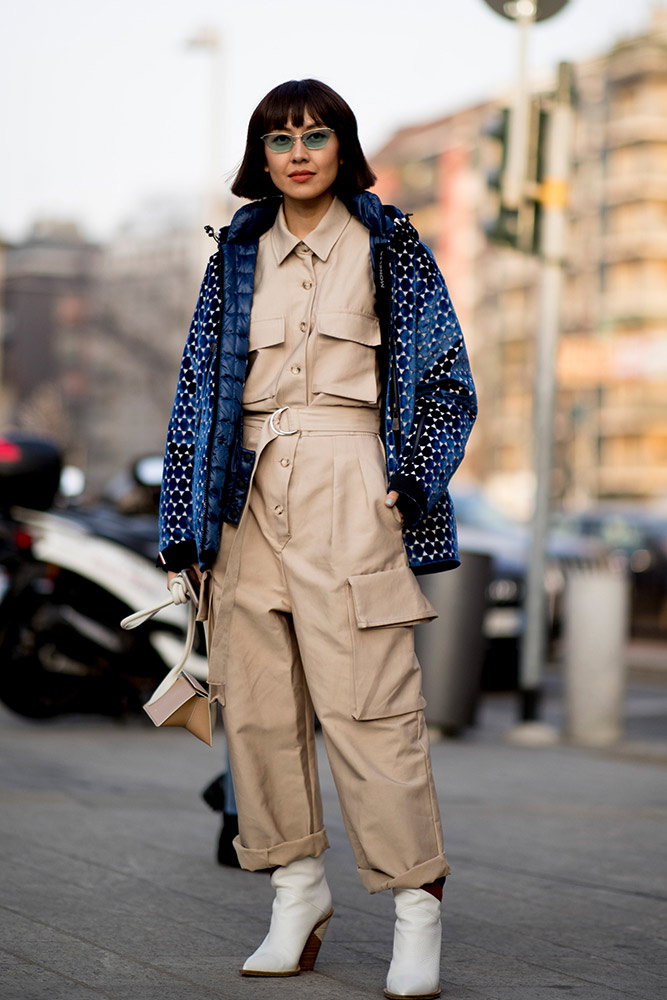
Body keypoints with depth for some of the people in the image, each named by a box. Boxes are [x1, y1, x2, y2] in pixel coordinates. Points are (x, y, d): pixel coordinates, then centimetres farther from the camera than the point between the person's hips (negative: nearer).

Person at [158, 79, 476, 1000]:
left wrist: (410, 482, -5)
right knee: (255, 696, 2)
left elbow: (448, 376, 6)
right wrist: (193, 520, 9)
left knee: (367, 699, -10)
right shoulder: (239, 255, 13)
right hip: (252, 487, 4)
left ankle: (417, 904, -3)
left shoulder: (387, 247, 4)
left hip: (347, 485, -4)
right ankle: (298, 889, 14)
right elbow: (203, 380, 15)